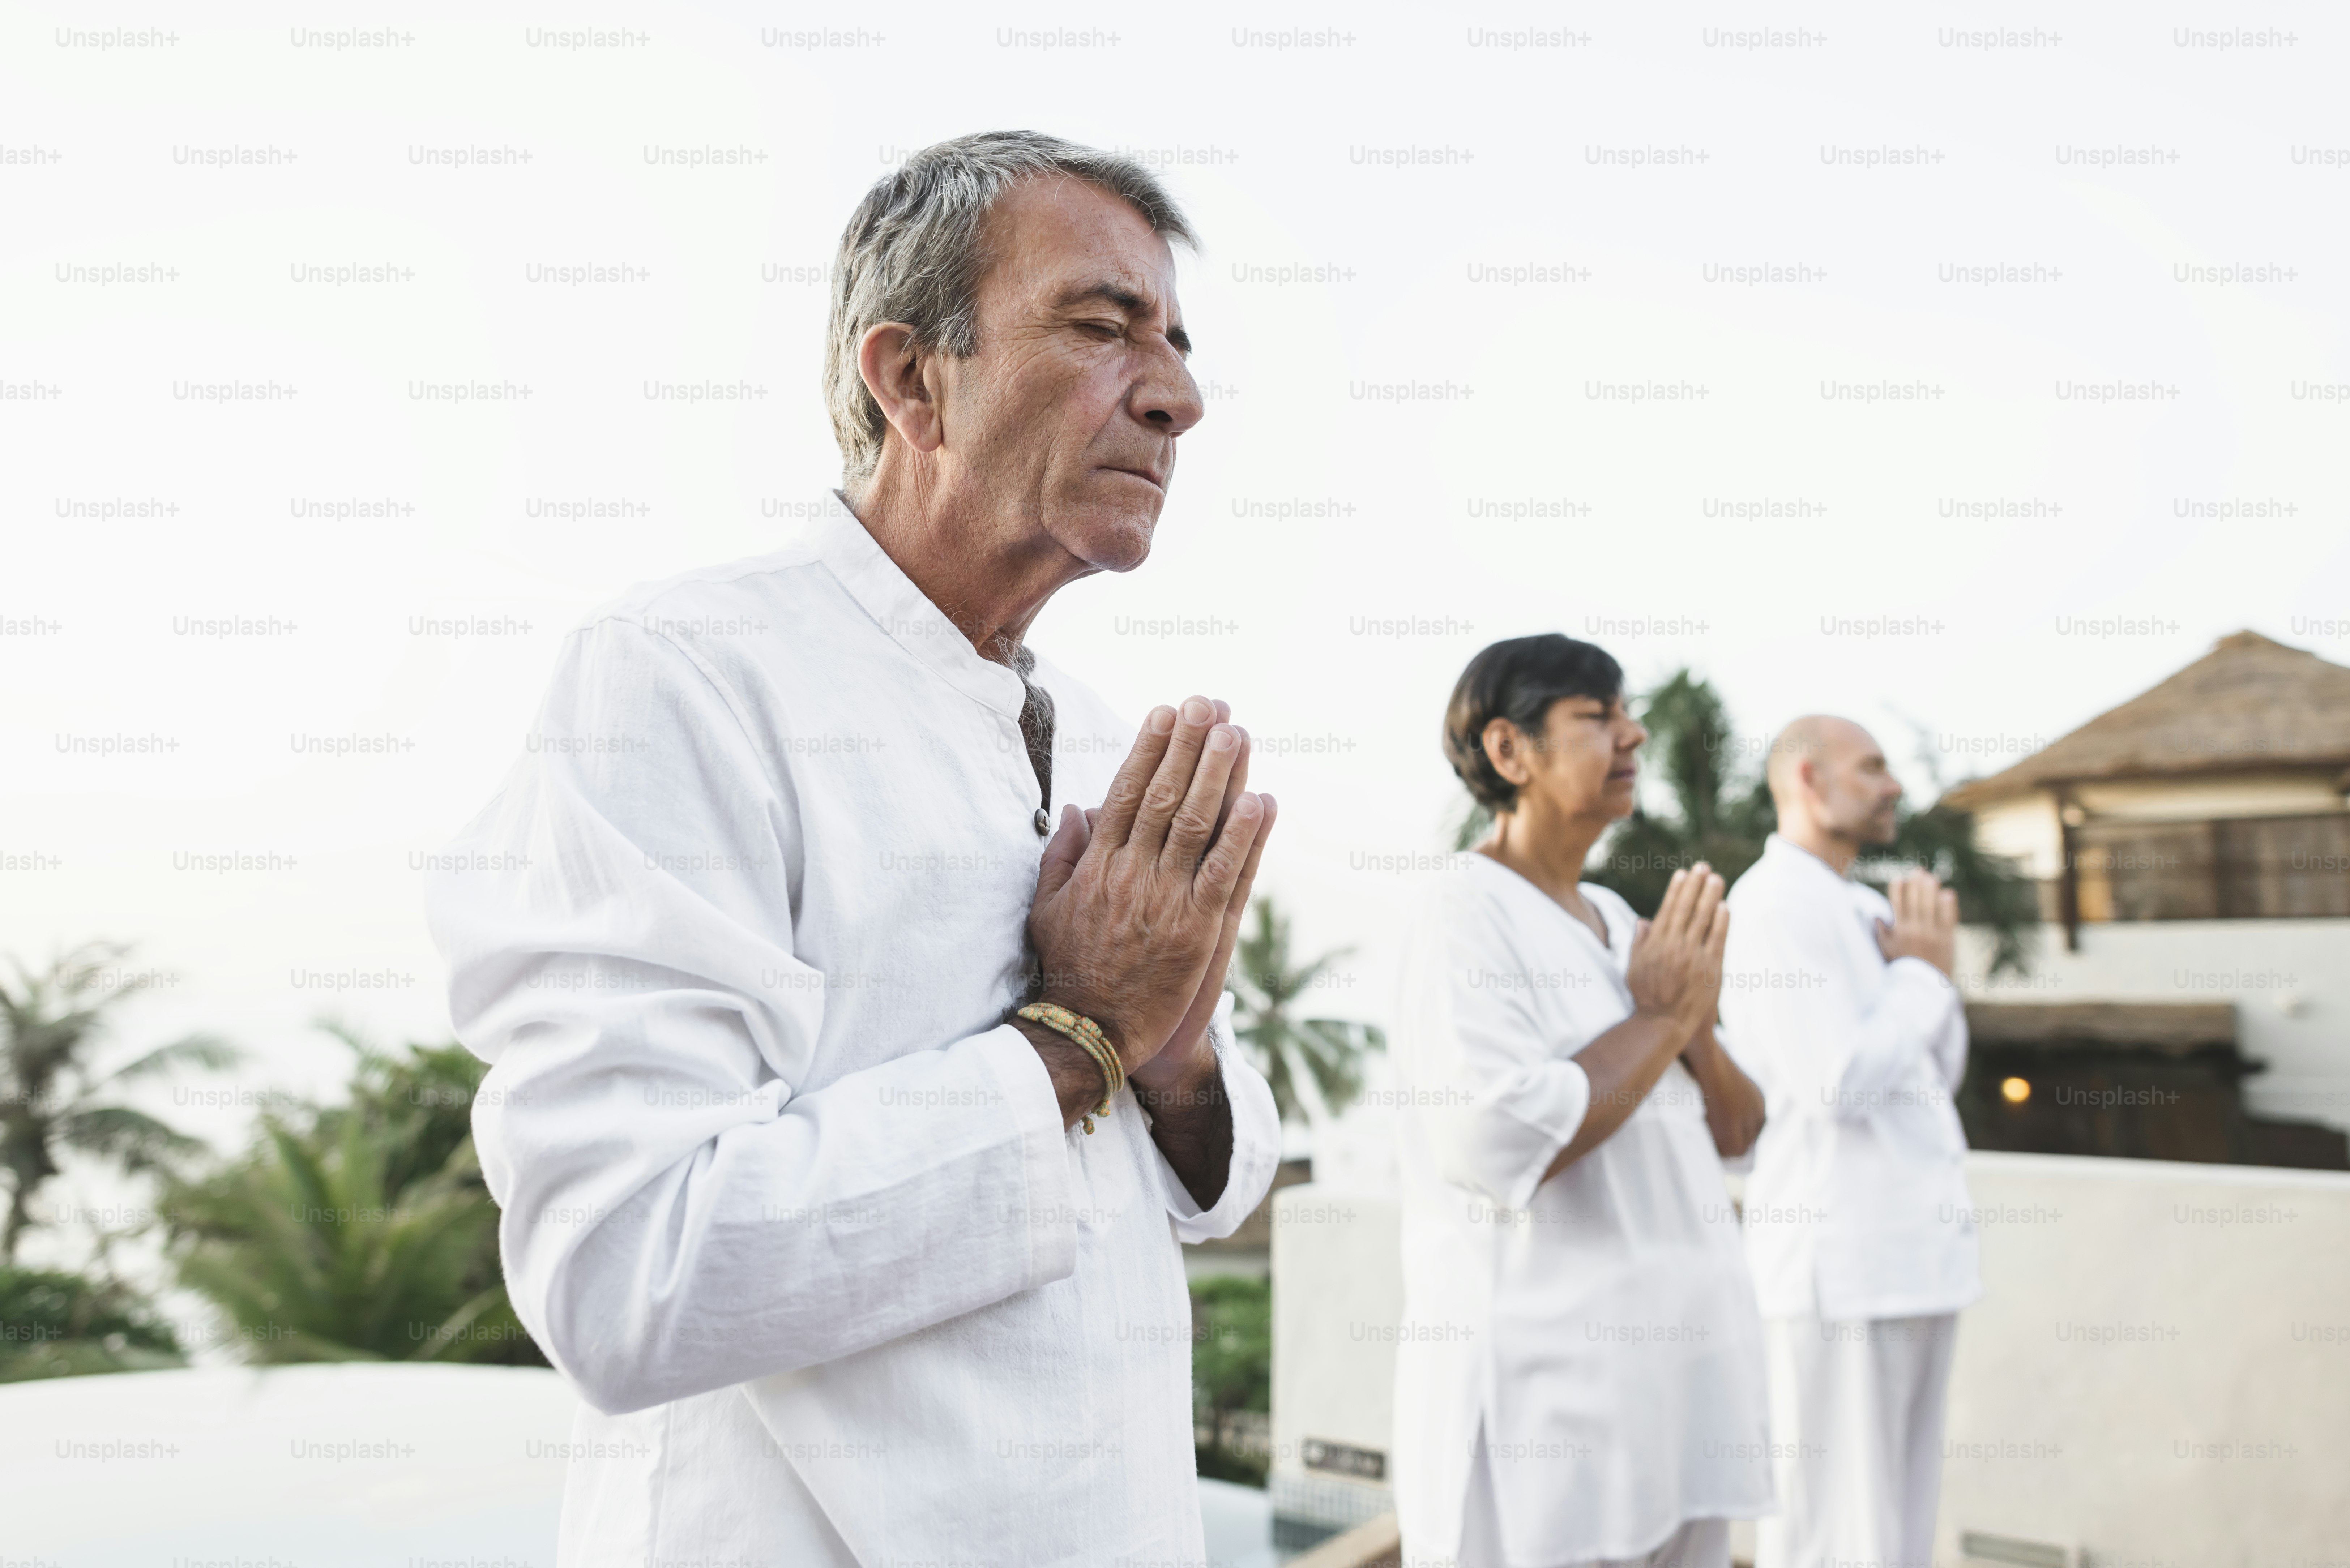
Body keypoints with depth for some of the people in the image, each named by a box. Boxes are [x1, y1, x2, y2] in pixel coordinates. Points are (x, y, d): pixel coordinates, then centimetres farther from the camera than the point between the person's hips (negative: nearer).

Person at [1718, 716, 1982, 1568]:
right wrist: (1925, 974, -8)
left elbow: (1936, 1075, 18)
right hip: (1836, 1265, -9)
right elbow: (1841, 1087, -21)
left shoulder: (1867, 913, 17)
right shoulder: (1773, 905, -13)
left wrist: (1928, 966, 1)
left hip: (1909, 1256, 10)